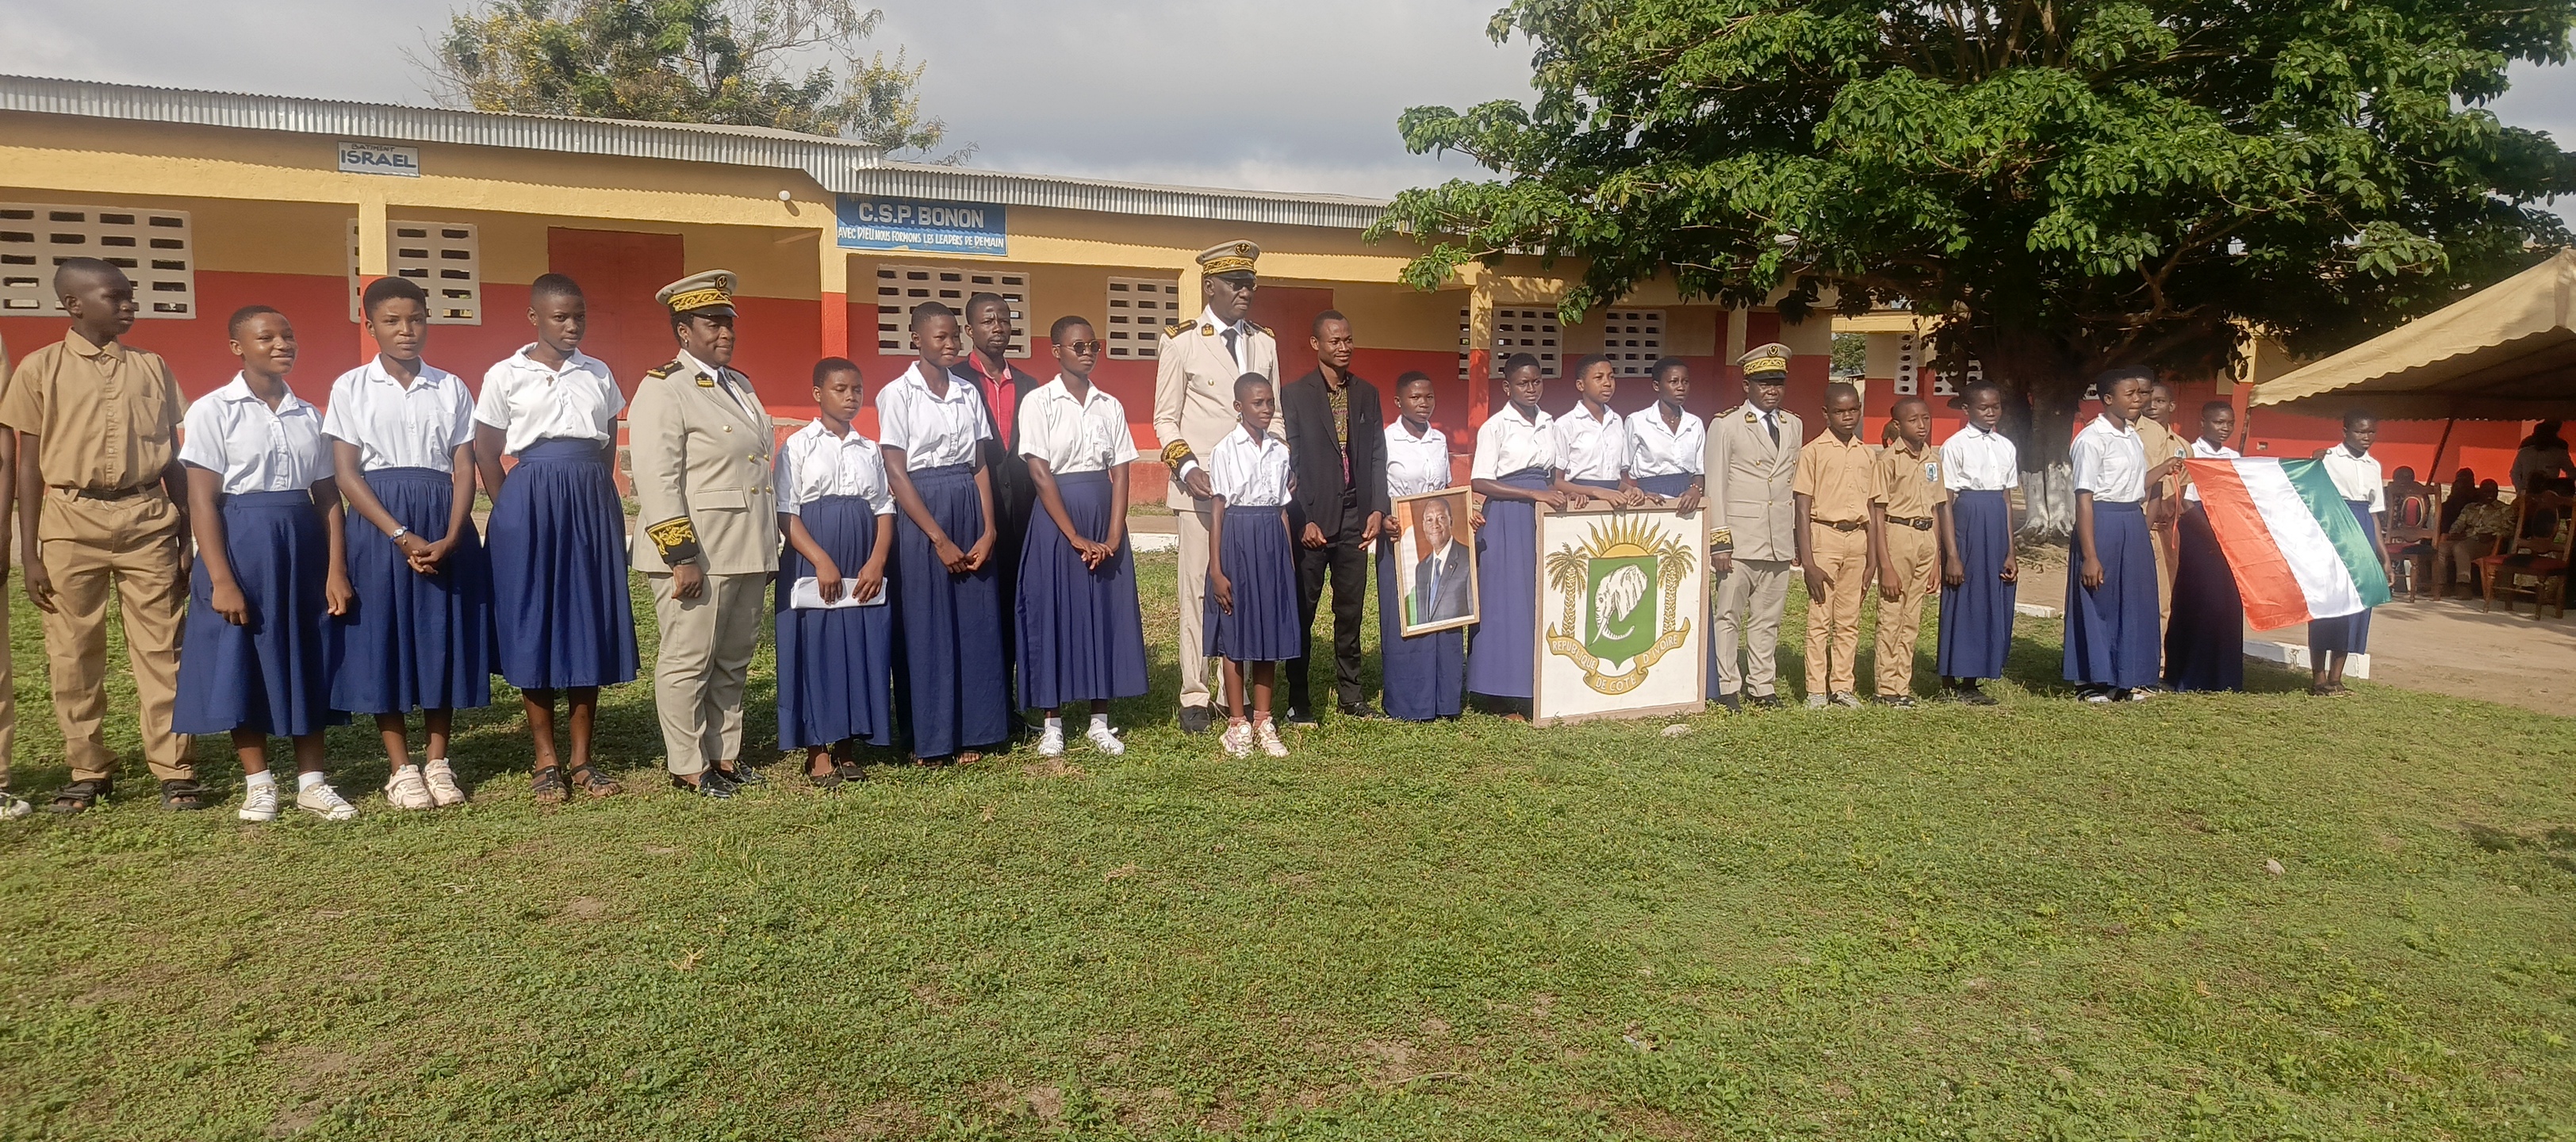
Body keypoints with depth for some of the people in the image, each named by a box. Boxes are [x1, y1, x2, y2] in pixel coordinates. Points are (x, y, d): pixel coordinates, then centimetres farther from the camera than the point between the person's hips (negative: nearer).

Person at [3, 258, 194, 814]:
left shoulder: (151, 368, 9)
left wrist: (187, 538, 8)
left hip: (148, 518, 1)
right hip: (72, 519, -1)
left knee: (160, 651, 0)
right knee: (73, 655, 5)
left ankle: (175, 771, 5)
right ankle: (88, 772, 17)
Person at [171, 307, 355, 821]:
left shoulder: (308, 415, 8)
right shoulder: (214, 411, -4)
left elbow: (328, 496, 6)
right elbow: (202, 500, -9)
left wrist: (335, 571, -3)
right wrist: (220, 580, -15)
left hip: (303, 543, 4)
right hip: (240, 542, -4)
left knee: (308, 661, 7)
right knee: (242, 663, 2)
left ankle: (311, 781, 15)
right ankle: (257, 783, 15)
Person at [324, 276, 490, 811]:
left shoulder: (450, 388, 8)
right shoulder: (351, 388, 3)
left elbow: (464, 468, 2)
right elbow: (346, 472, -4)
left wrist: (451, 538, -13)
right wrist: (401, 535, -15)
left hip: (446, 525, 2)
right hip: (377, 522, -1)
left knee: (443, 637, 3)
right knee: (384, 638, 0)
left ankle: (438, 762, 13)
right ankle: (401, 768, 9)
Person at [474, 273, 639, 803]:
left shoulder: (599, 375, 10)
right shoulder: (505, 376, 1)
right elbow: (485, 452, 5)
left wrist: (597, 499, 9)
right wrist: (509, 512, 3)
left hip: (593, 503, 3)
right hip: (530, 500, -3)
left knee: (590, 623, 3)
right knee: (533, 624, 1)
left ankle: (581, 759, 12)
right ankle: (545, 760, 11)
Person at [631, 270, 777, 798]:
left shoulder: (740, 384, 17)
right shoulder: (664, 388, -9)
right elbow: (657, 480, -16)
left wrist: (769, 547, 19)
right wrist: (682, 557, -20)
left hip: (747, 553, 8)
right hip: (696, 555, -8)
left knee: (734, 662, 14)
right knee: (688, 662, 1)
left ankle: (725, 755, 25)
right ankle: (687, 768, 11)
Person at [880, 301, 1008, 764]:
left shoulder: (968, 393, 10)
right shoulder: (898, 394, -4)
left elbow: (980, 465, 8)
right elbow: (896, 472, -9)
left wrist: (988, 529, -5)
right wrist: (940, 539, -13)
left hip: (971, 509, 4)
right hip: (921, 512, -4)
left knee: (976, 622, 5)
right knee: (926, 626, 1)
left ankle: (971, 733, 15)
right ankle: (928, 739, 11)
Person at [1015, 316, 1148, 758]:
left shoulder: (1110, 406, 8)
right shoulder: (1039, 403, -4)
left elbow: (1120, 474, 3)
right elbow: (1040, 474, -10)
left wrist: (1113, 537, -9)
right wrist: (1076, 537, -14)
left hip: (1104, 513, 4)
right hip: (1055, 514, -4)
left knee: (1105, 613, 5)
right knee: (1053, 614, 0)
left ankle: (1100, 721, 14)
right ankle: (1053, 724, 11)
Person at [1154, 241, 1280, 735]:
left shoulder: (1265, 343, 14)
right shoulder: (1180, 342, 2)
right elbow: (1165, 420, 2)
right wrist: (1186, 467, -14)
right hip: (1202, 488, -3)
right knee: (1200, 589, 0)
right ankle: (1195, 697, 8)